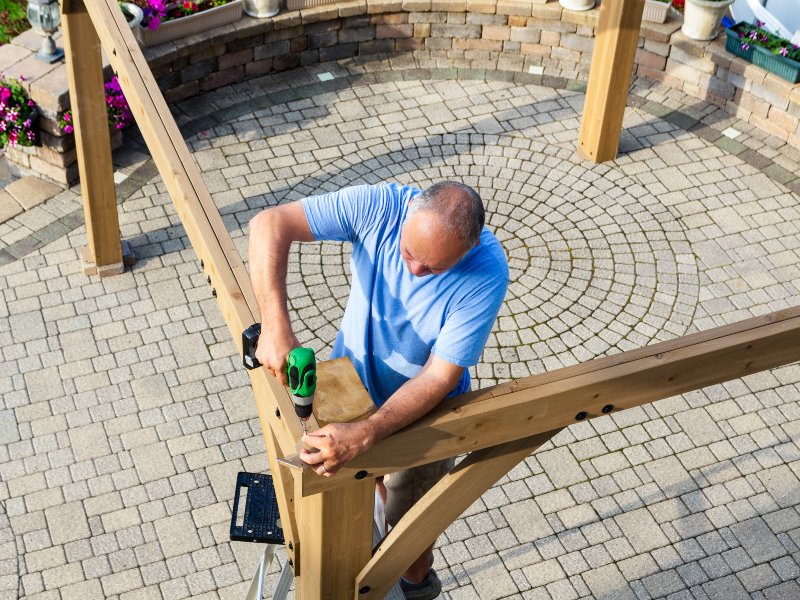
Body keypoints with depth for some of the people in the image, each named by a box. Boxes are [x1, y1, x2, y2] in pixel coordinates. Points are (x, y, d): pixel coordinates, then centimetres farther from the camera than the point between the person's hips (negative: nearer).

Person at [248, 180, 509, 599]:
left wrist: (363, 435, -45)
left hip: (420, 411, -3)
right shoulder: (380, 206, -30)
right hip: (350, 383, 3)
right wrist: (276, 325, -43)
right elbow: (270, 224, -31)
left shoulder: (486, 274, -35)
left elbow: (440, 377, -33)